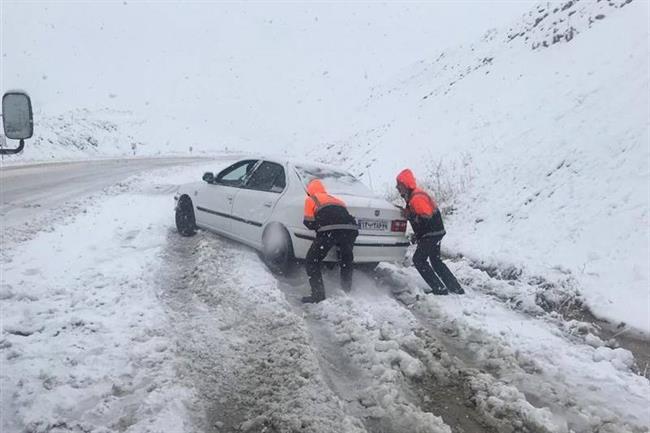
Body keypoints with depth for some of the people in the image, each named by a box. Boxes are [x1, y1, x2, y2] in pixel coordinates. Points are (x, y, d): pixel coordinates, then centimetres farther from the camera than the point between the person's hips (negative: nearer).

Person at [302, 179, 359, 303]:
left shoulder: (310, 199, 22)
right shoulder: (336, 199, 37)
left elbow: (309, 222, 16)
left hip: (329, 230, -5)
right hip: (351, 229, 5)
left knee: (312, 260, 9)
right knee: (346, 260, 27)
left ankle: (318, 295, 2)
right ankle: (347, 292, 32)